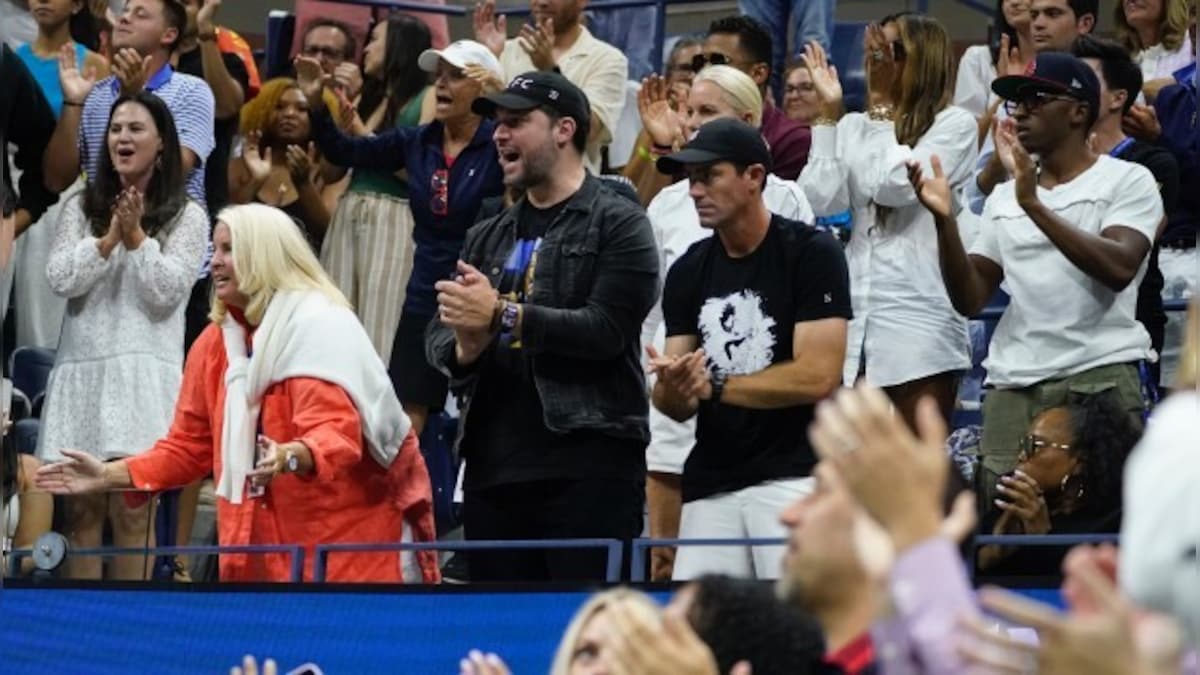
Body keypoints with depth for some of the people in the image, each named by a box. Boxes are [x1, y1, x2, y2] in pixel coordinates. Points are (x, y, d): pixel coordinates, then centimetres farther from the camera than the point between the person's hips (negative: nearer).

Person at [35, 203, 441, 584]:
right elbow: (190, 446, 15)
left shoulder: (319, 328, -12)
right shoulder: (216, 341, 9)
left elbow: (337, 434, -23)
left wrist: (291, 457, -44)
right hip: (259, 550, 6)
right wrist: (108, 476, 6)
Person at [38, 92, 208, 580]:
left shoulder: (187, 217, 6)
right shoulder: (82, 208, 14)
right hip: (83, 365, 3)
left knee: (133, 509, -8)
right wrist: (109, 239, -9)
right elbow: (59, 278, 1)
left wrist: (137, 237, -10)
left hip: (144, 370, -3)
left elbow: (167, 291, -3)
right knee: (81, 507, 0)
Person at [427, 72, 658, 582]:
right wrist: (464, 348, -8)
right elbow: (438, 336, 15)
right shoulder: (486, 238, 21)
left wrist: (502, 315, -15)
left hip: (587, 467, -7)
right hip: (493, 467, 7)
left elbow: (607, 328, -12)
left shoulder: (617, 224, 0)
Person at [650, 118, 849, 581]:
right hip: (710, 487, 6)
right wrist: (673, 390, -14)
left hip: (795, 476, -6)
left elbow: (818, 377, -13)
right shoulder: (688, 272, 13)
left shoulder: (811, 253, -4)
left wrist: (714, 385, -11)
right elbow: (676, 406, 11)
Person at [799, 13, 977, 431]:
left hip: (920, 318, -5)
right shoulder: (853, 127, 14)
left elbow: (896, 186, -12)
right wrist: (829, 113, 4)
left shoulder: (954, 124, 0)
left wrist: (884, 111, 0)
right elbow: (820, 200, 1)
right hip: (856, 318, 5)